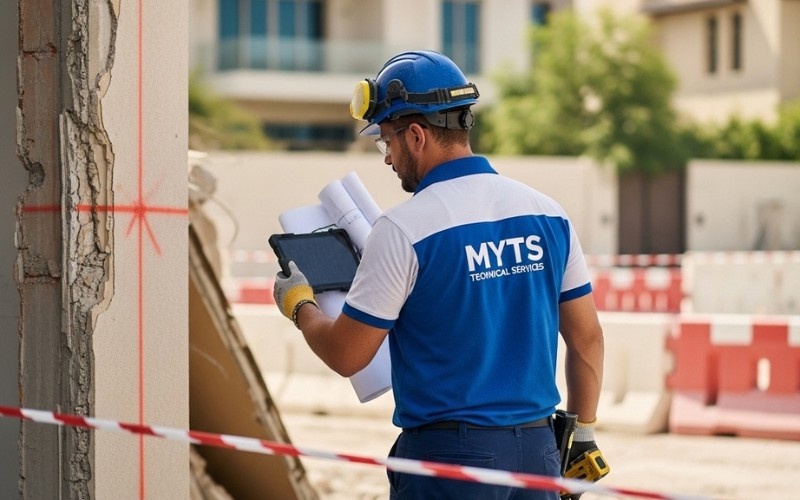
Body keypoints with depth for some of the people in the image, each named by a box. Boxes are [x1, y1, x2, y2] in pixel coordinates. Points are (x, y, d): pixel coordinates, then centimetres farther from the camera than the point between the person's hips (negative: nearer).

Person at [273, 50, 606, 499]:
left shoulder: (404, 229, -13)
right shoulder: (549, 214, 4)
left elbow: (346, 356, -7)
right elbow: (588, 337, 10)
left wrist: (299, 305, 13)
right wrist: (583, 433, 21)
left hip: (448, 456, -5)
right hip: (538, 449, 5)